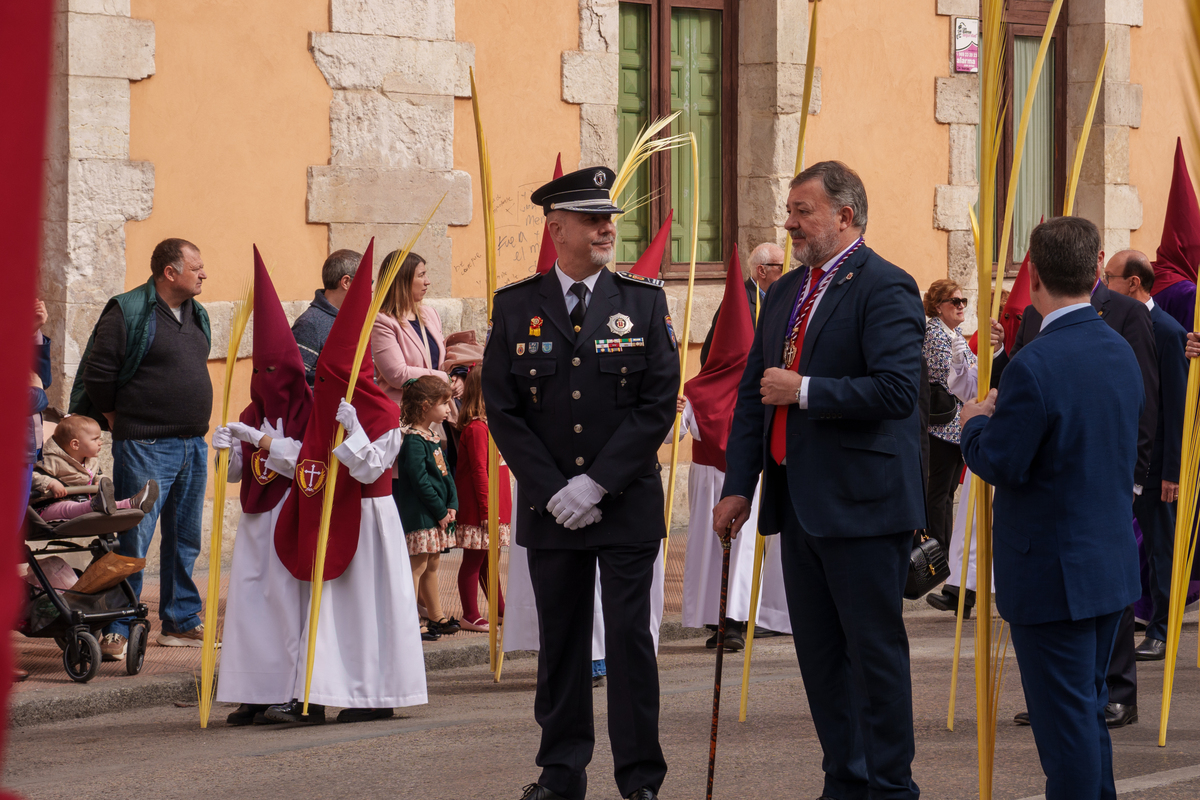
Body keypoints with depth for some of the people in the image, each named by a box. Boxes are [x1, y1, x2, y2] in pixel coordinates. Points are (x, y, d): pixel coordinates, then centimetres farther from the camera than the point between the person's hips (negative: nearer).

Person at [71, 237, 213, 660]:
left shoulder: (196, 315, 12)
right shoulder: (128, 312, -11)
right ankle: (116, 631, -4)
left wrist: (195, 425, 17)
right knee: (134, 540, -7)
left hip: (193, 446, 7)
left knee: (185, 539, 13)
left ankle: (181, 621, 22)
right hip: (145, 447, -7)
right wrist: (121, 423, -4)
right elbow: (97, 375, -11)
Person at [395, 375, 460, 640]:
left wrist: (452, 505, 3)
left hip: (438, 516, 10)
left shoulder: (433, 439, 16)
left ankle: (436, 616, 28)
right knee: (417, 566, -8)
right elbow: (420, 480, -21)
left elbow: (446, 474, 17)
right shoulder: (413, 441, -16)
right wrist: (440, 511, -16)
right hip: (419, 516, -10)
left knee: (431, 564, 18)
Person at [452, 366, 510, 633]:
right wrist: (487, 510, -20)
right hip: (477, 509, -10)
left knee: (487, 560, 17)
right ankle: (470, 616, 1)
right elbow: (479, 471, -19)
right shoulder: (476, 428, -17)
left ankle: (499, 610, 25)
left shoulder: (487, 425, 14)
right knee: (473, 560, -3)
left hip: (494, 508, 10)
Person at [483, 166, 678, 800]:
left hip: (627, 504, -1)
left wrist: (596, 484, -11)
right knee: (560, 641, 7)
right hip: (549, 506, 1)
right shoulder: (515, 307, 3)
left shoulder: (644, 301, 1)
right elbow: (502, 411, 2)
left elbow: (659, 403, -4)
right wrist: (552, 490, -8)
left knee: (630, 638, -2)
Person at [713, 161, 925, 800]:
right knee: (818, 651, 11)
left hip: (860, 506, -8)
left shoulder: (884, 288, -10)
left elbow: (897, 389, -21)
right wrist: (738, 485, 10)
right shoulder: (786, 293, 15)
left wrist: (805, 392, -18)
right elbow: (753, 392, 18)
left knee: (875, 651, -2)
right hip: (798, 502, 8)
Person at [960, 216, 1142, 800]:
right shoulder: (1121, 352, 4)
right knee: (1088, 712, 20)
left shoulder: (1034, 367, -22)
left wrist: (977, 424, 2)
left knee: (1065, 718, 0)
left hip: (1053, 575, -8)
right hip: (1113, 565, 8)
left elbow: (1000, 465, -19)